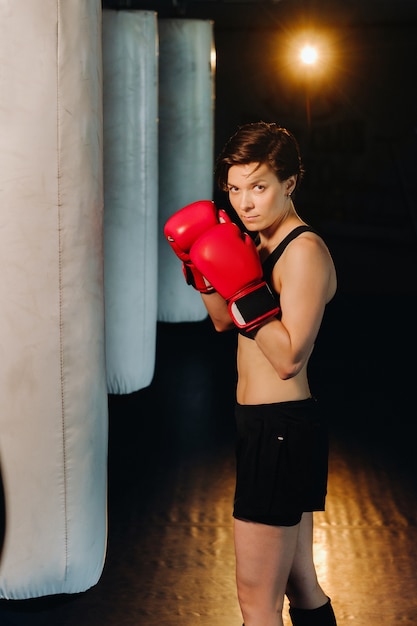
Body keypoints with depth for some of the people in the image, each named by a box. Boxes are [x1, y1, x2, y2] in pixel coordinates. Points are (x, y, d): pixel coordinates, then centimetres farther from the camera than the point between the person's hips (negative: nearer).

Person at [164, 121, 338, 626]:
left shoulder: (304, 251, -17)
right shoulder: (259, 243, 11)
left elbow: (289, 358, -23)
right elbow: (223, 321, 21)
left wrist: (245, 289, -26)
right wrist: (201, 267, 7)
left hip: (280, 432, -10)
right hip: (265, 427, 10)